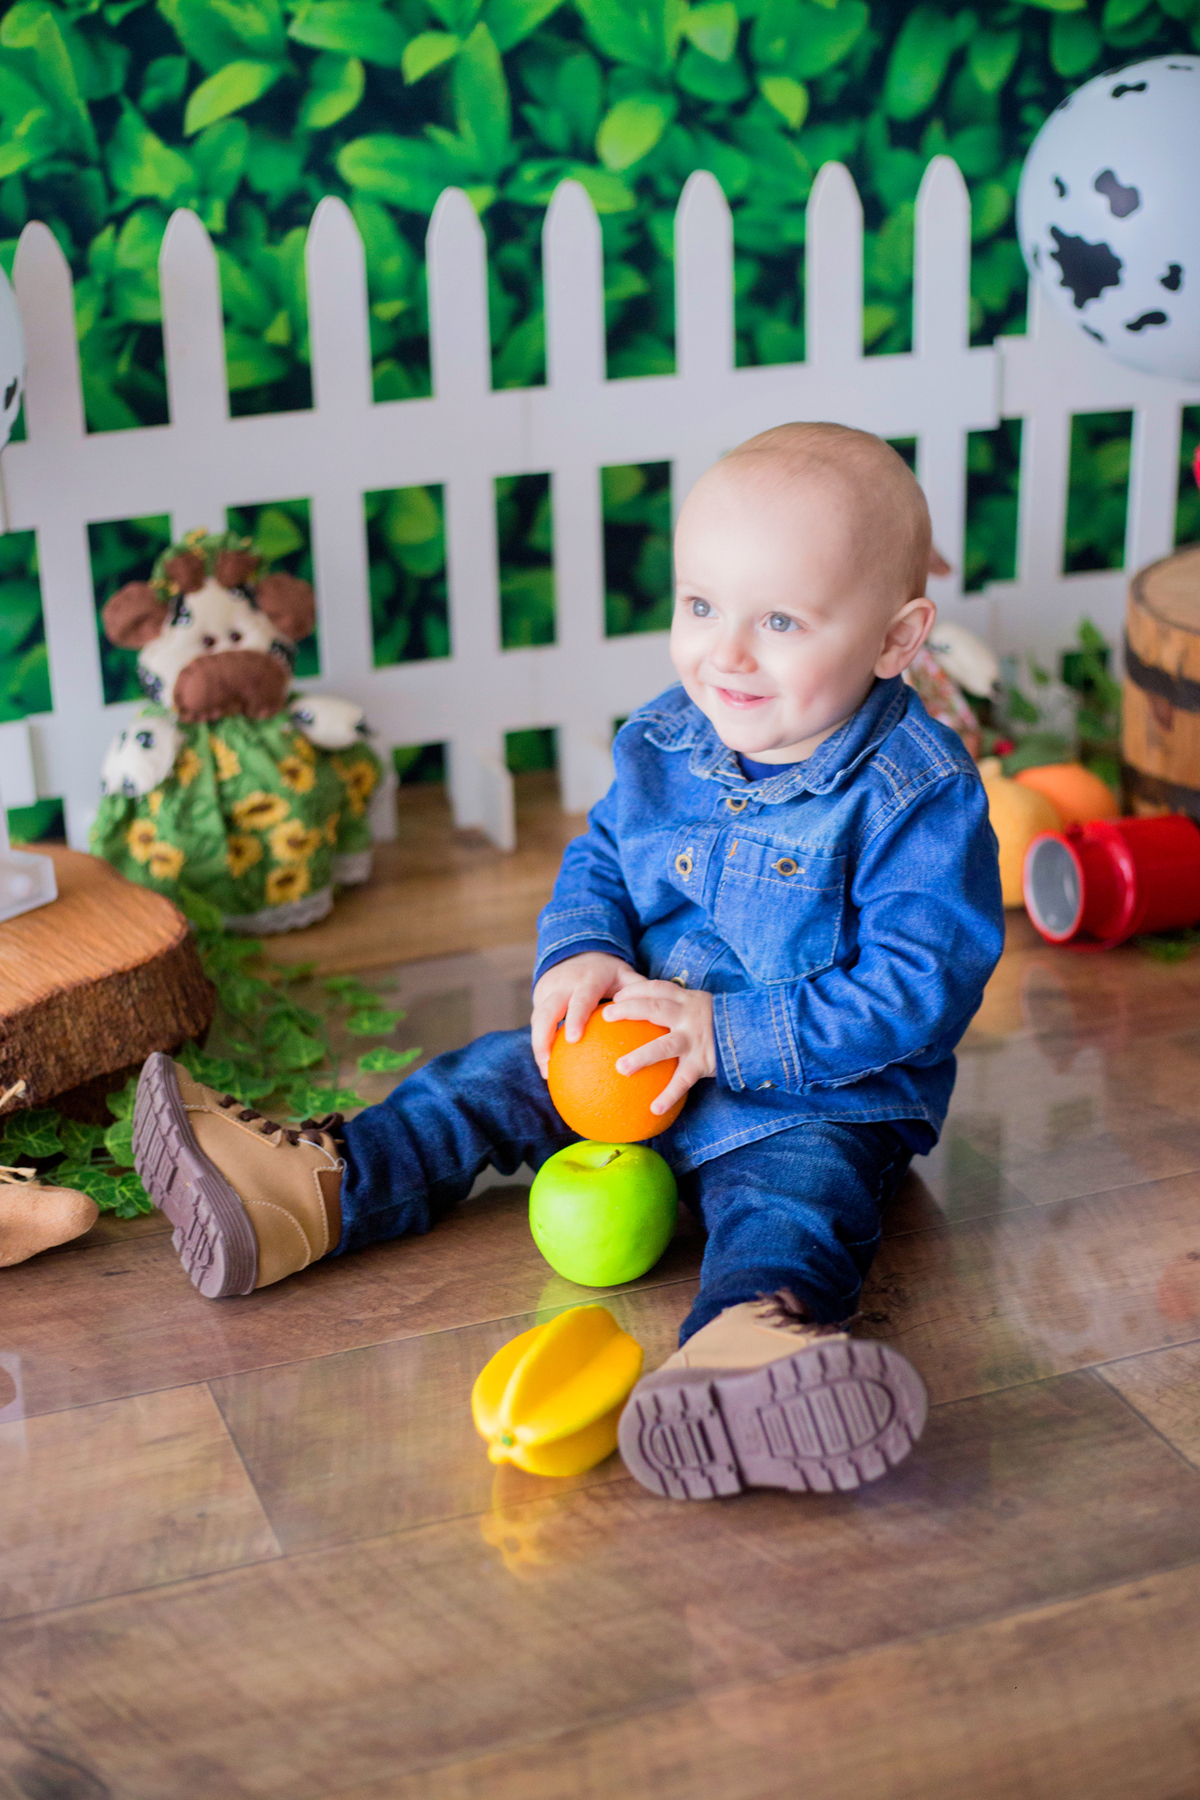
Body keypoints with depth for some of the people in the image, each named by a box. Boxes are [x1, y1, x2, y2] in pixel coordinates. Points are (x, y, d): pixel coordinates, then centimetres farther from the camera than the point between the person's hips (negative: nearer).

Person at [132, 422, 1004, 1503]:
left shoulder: (919, 795, -20)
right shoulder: (662, 747, 0)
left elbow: (921, 987, -23)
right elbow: (597, 862, 13)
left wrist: (730, 1037, -27)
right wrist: (581, 959, -11)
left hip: (820, 1093, -7)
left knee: (792, 1189, -35)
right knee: (499, 1078, 3)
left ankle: (747, 1338, -65)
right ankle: (312, 1193, 4)